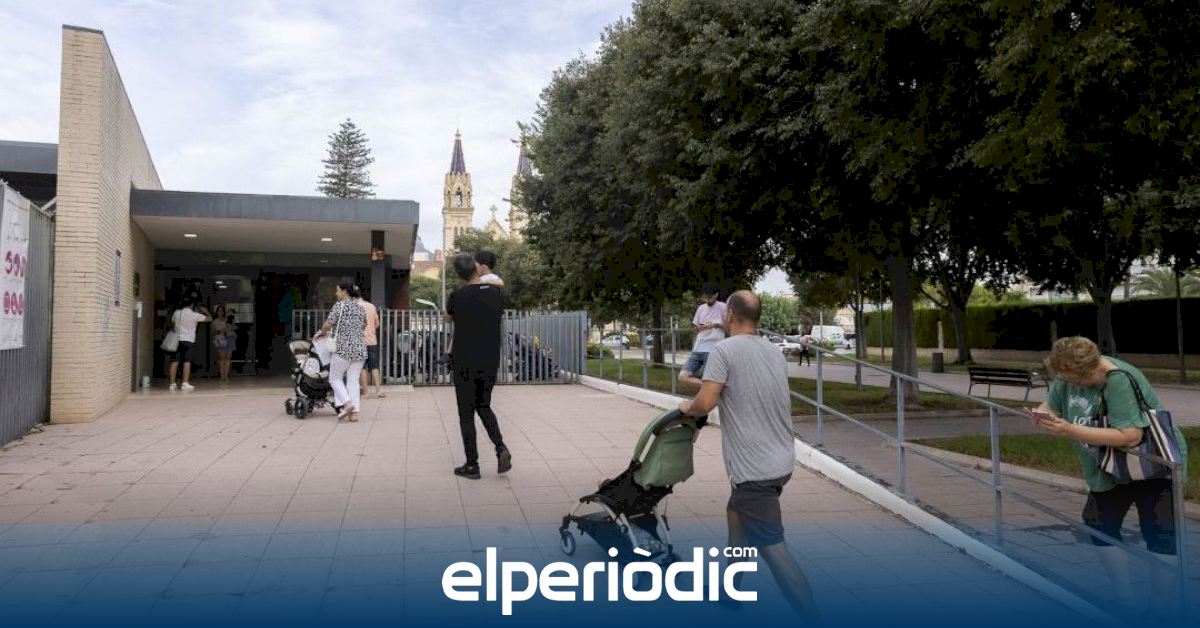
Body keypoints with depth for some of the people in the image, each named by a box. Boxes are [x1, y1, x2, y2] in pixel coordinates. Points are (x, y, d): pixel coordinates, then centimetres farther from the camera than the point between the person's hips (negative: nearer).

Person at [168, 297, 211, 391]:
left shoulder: (177, 312, 3)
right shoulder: (194, 315, -10)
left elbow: (172, 322, 19)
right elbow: (209, 318, -3)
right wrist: (205, 311, 13)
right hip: (188, 340, -4)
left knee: (174, 361, 5)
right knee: (187, 362, -1)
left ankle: (172, 383, 7)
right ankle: (185, 384, -4)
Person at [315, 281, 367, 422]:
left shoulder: (339, 306, -6)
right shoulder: (360, 309, 14)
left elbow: (328, 325, -9)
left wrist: (321, 333, 10)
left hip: (343, 349, -6)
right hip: (360, 349, 6)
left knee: (335, 378, 8)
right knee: (353, 381, 7)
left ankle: (347, 403, -8)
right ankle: (354, 412, 2)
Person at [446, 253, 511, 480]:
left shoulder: (458, 296, -11)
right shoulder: (496, 294, -1)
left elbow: (447, 317, 10)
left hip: (465, 365, -4)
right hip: (490, 364, 4)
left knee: (466, 414, 5)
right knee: (484, 406, 19)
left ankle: (472, 465, 7)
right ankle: (501, 448, 0)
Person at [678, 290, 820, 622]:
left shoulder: (724, 350, -13)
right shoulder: (775, 352, 10)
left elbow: (705, 404, -18)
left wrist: (687, 408, 4)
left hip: (754, 467, -9)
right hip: (781, 459, 9)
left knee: (772, 546, -4)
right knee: (735, 512, 27)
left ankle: (813, 618, -4)